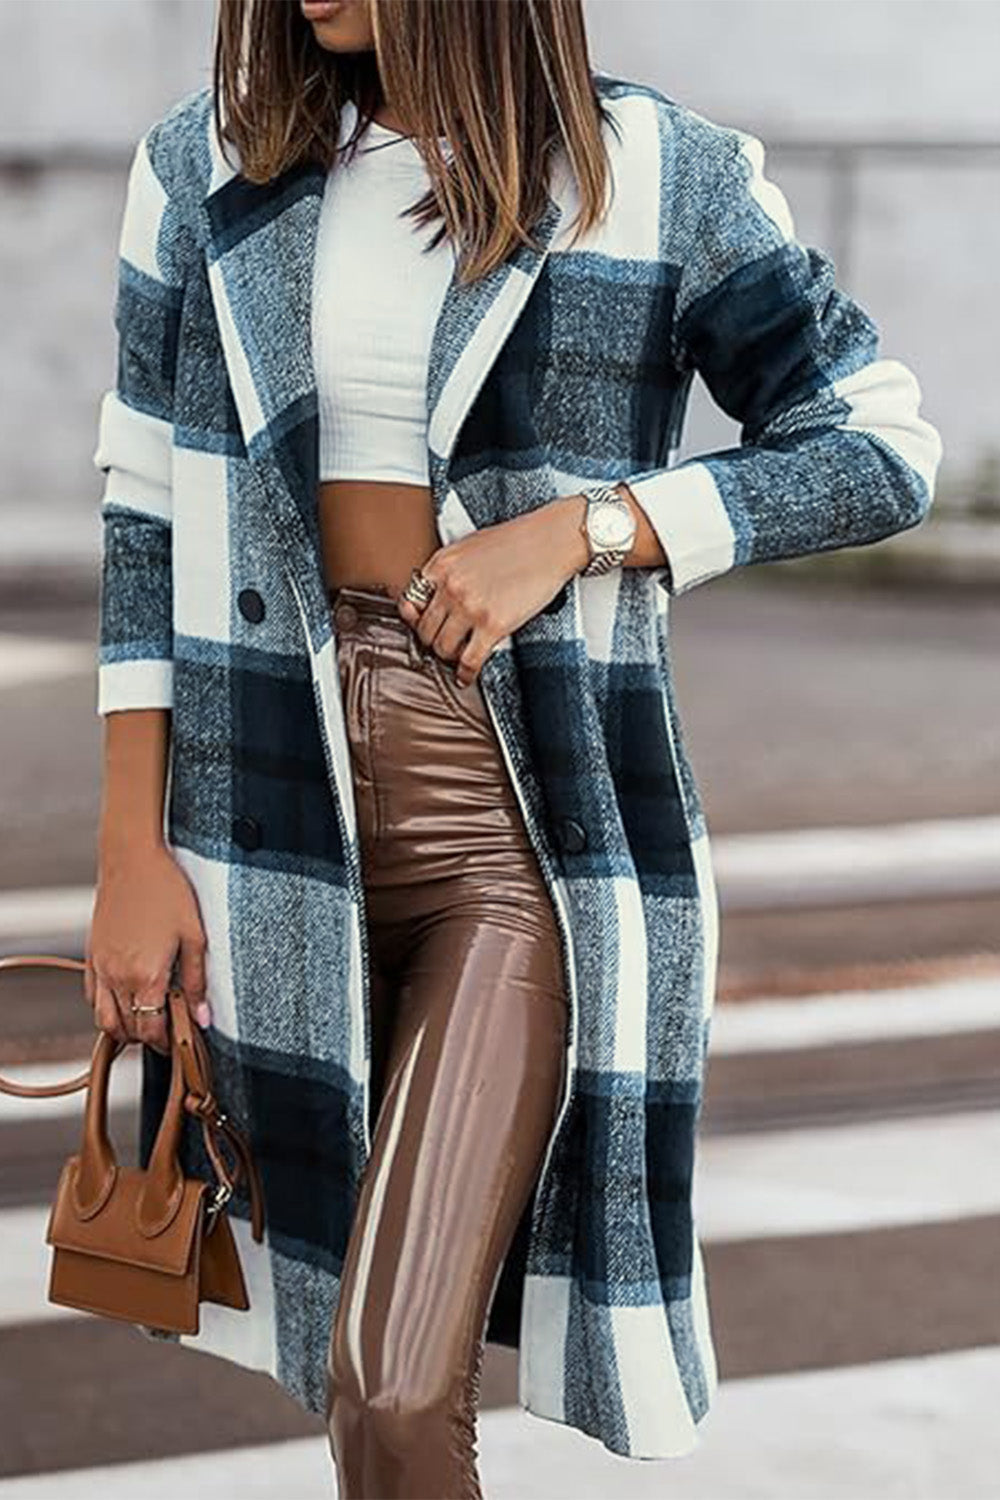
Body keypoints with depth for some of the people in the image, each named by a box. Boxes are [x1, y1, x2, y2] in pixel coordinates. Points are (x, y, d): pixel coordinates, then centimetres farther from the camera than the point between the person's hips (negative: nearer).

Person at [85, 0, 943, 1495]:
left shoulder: (664, 180, -4)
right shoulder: (207, 167, 5)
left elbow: (886, 451, 0)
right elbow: (148, 519, 6)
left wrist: (574, 530, -12)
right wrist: (133, 853, 1)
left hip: (527, 825, -3)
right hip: (280, 799, 3)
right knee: (385, 1358, 13)